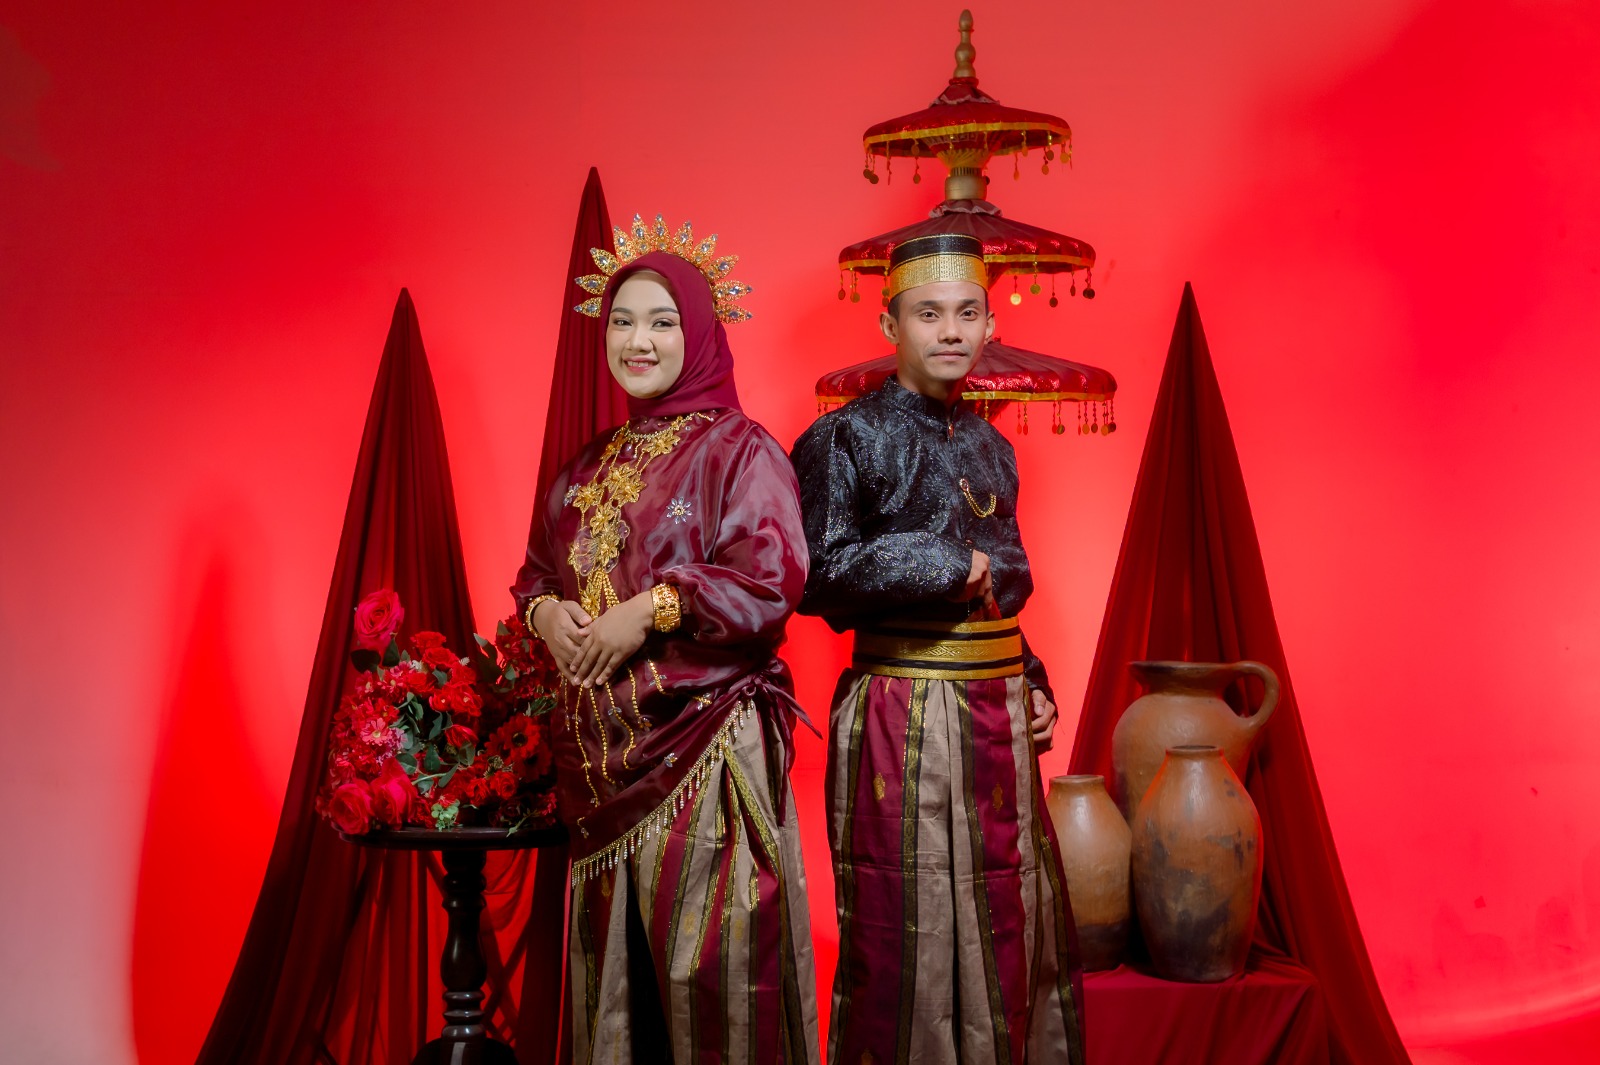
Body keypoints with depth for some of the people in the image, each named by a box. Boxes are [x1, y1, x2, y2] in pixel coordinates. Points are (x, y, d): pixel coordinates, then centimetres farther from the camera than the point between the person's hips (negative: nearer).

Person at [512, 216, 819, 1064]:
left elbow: (772, 581, -16)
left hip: (705, 743, -6)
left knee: (705, 954, -3)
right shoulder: (590, 468, 16)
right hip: (602, 749, 6)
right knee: (613, 956, 11)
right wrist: (547, 614, -3)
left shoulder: (738, 450, -4)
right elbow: (535, 575, 20)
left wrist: (648, 611, -17)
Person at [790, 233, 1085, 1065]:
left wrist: (1030, 682, 10)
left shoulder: (990, 446, 15)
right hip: (906, 720, -6)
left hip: (999, 714, 7)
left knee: (1014, 933, 13)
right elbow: (814, 578, -14)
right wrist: (947, 565, -11)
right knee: (909, 941, 1)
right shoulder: (847, 437, -5)